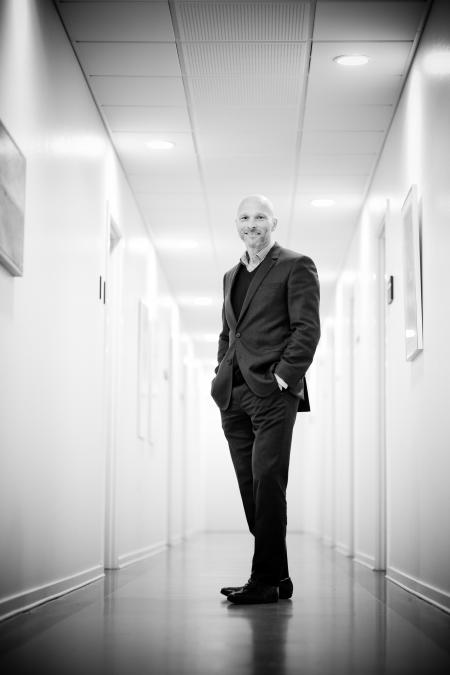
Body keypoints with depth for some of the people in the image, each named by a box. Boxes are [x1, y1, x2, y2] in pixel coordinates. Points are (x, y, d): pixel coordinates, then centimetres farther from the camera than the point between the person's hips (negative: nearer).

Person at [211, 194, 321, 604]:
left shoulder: (296, 266, 2)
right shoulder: (231, 276, 23)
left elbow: (307, 329, -6)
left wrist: (285, 375, -15)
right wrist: (222, 373, 13)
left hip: (273, 391, -7)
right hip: (234, 396, 7)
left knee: (267, 482, -12)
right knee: (251, 487, 5)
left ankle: (267, 581, -8)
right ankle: (277, 577, 12)